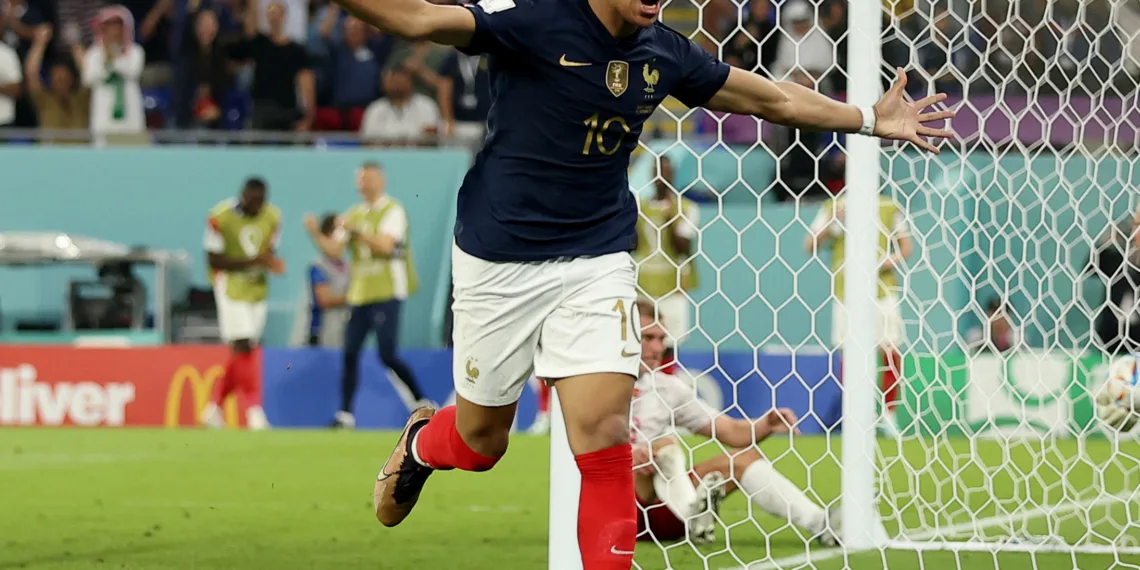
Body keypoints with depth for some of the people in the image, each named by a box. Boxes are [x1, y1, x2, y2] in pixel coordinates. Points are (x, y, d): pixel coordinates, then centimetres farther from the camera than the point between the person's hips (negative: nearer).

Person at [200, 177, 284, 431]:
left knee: (243, 352, 9)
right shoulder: (221, 217, -16)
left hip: (257, 287, 6)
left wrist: (270, 262, -13)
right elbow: (213, 259, -14)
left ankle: (213, 409, 21)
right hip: (231, 284, -6)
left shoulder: (272, 217, 1)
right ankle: (254, 411, -15)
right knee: (242, 347, -15)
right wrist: (252, 262, -23)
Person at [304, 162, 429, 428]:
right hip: (358, 294, 6)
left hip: (386, 294, -6)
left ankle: (423, 403, 1)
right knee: (350, 354, 1)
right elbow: (335, 250, 9)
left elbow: (385, 245, -19)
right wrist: (316, 234, -6)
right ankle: (345, 414, 6)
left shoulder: (393, 211, -4)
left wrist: (356, 230, -21)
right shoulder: (353, 214, 14)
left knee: (388, 355, -11)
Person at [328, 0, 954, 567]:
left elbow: (772, 99, 15)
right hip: (499, 260, -3)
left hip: (598, 262, 3)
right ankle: (419, 444, 47)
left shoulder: (663, 53, 0)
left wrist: (871, 118, 19)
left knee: (604, 433, -12)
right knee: (480, 441, 11)